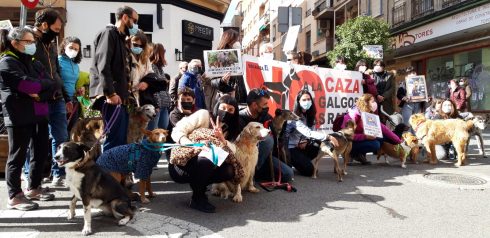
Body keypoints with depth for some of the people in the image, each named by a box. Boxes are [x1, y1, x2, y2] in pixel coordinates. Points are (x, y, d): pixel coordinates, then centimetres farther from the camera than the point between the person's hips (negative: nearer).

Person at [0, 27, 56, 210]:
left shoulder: (34, 63, 15)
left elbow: (52, 85, 4)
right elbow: (27, 85, -20)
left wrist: (39, 94, -13)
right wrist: (42, 84, -3)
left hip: (39, 114, 7)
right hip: (19, 116, -7)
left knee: (41, 152, 11)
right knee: (18, 155, 0)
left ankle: (34, 188, 26)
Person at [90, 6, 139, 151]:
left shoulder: (121, 39, 25)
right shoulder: (109, 33, -3)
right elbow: (103, 65, -15)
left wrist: (124, 95, 15)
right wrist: (110, 93, -21)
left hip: (120, 97, 10)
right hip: (112, 97, -9)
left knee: (121, 139, 9)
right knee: (114, 138, -12)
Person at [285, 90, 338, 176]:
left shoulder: (309, 115, 3)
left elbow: (309, 133, 1)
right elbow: (308, 133, -35)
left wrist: (306, 141, -22)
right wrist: (328, 137, -42)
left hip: (300, 146, 8)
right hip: (290, 148, -8)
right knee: (308, 170, -19)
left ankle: (301, 161, 5)